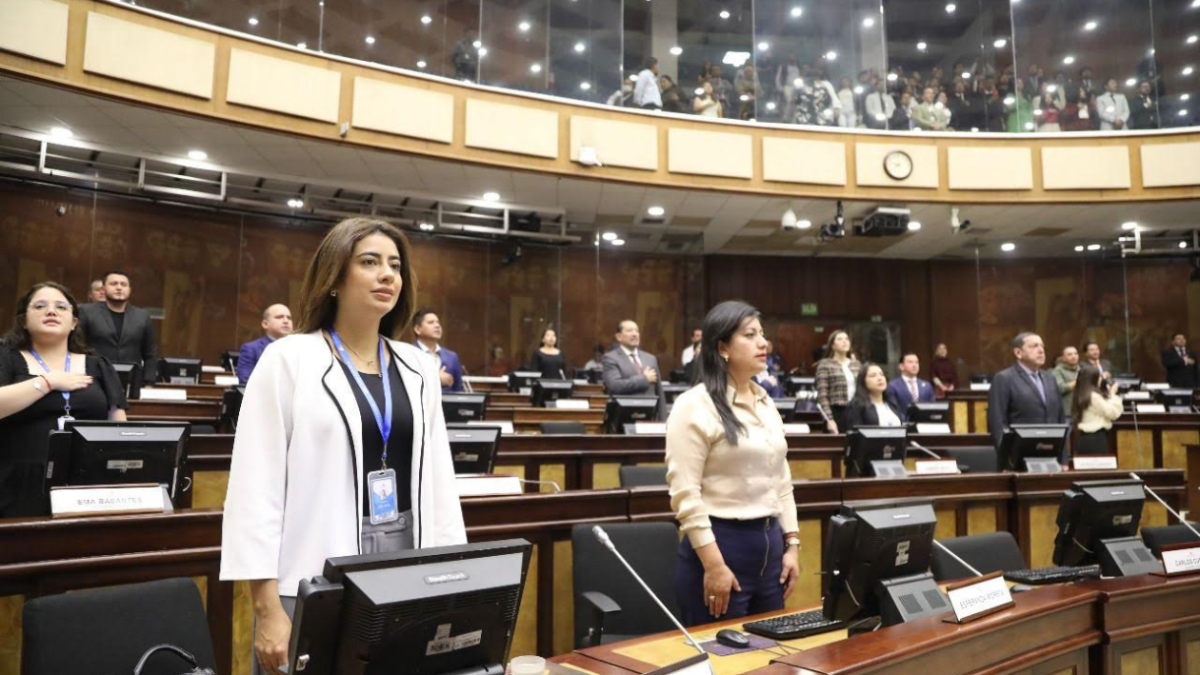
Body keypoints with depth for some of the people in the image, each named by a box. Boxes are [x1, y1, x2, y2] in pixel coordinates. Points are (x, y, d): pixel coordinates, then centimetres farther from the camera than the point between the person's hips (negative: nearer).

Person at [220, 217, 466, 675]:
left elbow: (439, 477, 10)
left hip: (408, 570, 4)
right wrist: (268, 609, -12)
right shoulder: (288, 360, -6)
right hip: (317, 576, -4)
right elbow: (256, 490, -9)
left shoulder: (419, 368, 7)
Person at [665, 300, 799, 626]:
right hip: (721, 543, -7)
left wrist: (791, 544, 10)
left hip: (770, 544, 7)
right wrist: (714, 565, -19)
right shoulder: (695, 405, -12)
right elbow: (685, 493, -17)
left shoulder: (766, 402, 12)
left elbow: (781, 480, 16)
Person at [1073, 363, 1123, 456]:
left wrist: (1109, 395, 11)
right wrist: (1112, 395, -2)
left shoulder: (1081, 395, 10)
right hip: (1095, 438, -9)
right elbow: (1113, 413, -10)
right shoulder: (1094, 396, -17)